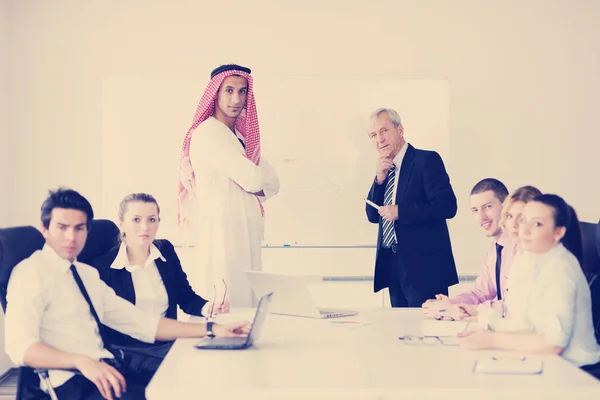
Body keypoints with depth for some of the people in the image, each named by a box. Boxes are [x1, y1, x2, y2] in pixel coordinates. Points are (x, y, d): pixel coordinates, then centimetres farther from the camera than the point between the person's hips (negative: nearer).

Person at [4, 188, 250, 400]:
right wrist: (81, 361, -32)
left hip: (107, 373, 7)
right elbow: (20, 345, -17)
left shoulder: (87, 274, 20)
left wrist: (212, 330, 9)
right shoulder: (31, 273, -3)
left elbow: (141, 323, 17)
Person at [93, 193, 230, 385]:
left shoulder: (166, 250, 11)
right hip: (130, 351, -5)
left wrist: (206, 307, -11)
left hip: (167, 343, 5)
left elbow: (186, 297, 11)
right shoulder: (104, 265, -5)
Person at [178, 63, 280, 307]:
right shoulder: (207, 132, -11)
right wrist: (254, 177, 5)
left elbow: (272, 183, 10)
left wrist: (252, 181, -8)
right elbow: (251, 179, -16)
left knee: (247, 302, 10)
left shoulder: (243, 137, 18)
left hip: (246, 234, 9)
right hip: (222, 232, -9)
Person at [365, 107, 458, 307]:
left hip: (423, 267, -7)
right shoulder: (384, 169, 15)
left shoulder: (427, 160, -6)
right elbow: (373, 215, 11)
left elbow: (447, 206, -16)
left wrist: (400, 212, -18)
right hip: (393, 267, 7)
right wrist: (379, 178, -2)